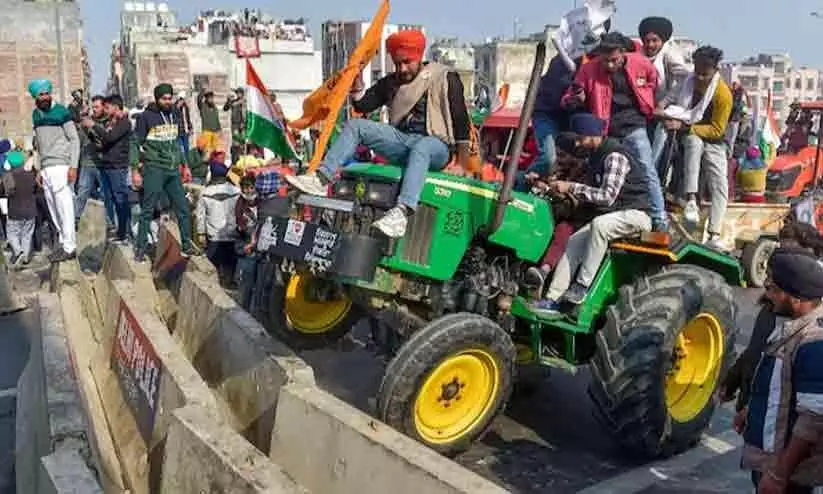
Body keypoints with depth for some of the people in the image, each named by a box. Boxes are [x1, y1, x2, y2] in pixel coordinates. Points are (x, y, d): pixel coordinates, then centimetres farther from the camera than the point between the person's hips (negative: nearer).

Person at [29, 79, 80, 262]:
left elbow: (75, 140, -7)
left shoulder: (61, 112, -5)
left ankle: (69, 247, -4)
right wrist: (40, 169, 16)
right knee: (54, 211, 8)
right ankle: (63, 243, 15)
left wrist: (73, 166, -15)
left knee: (64, 208, -7)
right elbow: (40, 143, 19)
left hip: (61, 166, -7)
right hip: (46, 168, 7)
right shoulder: (36, 115, 14)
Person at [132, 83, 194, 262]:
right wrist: (135, 170, -9)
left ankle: (187, 246, 14)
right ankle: (140, 248, 7)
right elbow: (136, 144, -4)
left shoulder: (174, 114, 12)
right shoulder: (146, 116, -5)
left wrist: (184, 164, 19)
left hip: (173, 170, 5)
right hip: (154, 169, -5)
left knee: (183, 209, 5)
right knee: (148, 210, -1)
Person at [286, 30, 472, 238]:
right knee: (355, 126, -9)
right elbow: (363, 106, 13)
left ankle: (402, 213, -62)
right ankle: (321, 179, -24)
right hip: (401, 140, 6)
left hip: (436, 144, -6)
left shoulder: (444, 78, 1)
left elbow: (460, 119, -3)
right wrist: (356, 86, -6)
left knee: (420, 148, -42)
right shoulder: (391, 83, 17)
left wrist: (463, 162, -8)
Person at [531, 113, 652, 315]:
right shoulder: (597, 156, 10)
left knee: (599, 224, -36)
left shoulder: (615, 156, -19)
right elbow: (592, 192, 12)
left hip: (636, 214, -9)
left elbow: (607, 196, -28)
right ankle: (553, 300, -13)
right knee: (574, 241, -9)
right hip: (610, 217, 9)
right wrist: (562, 189, -2)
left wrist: (571, 187, -26)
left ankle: (582, 286, -29)